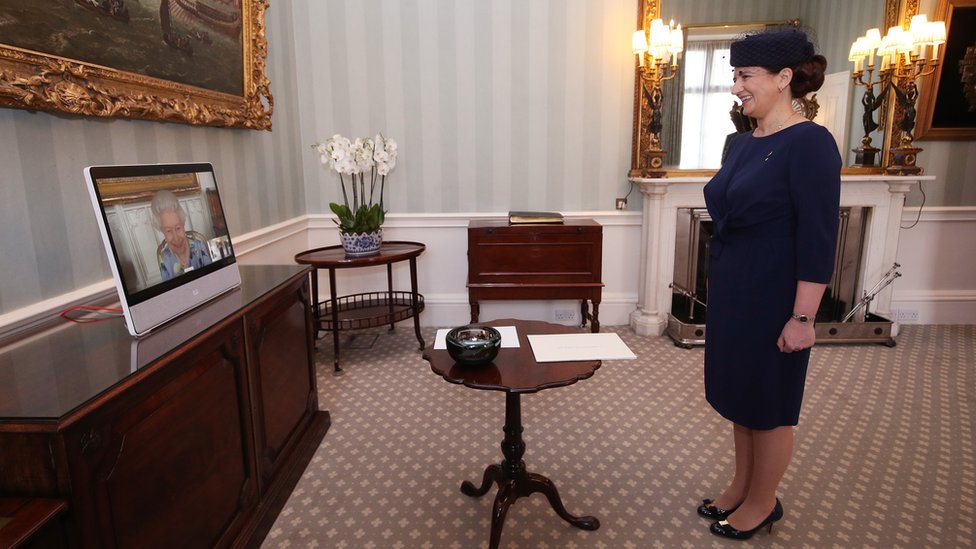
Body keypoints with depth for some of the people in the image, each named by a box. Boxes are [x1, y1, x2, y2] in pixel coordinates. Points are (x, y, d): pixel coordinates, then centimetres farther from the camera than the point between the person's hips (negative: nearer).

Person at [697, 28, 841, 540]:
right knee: (738, 393, 18)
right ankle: (741, 485, 37)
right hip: (730, 291, 8)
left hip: (773, 296, -8)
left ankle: (763, 502, 28)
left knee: (769, 403, 8)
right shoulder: (741, 142, 9)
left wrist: (802, 317, -19)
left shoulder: (809, 142, -15)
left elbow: (818, 238, -18)